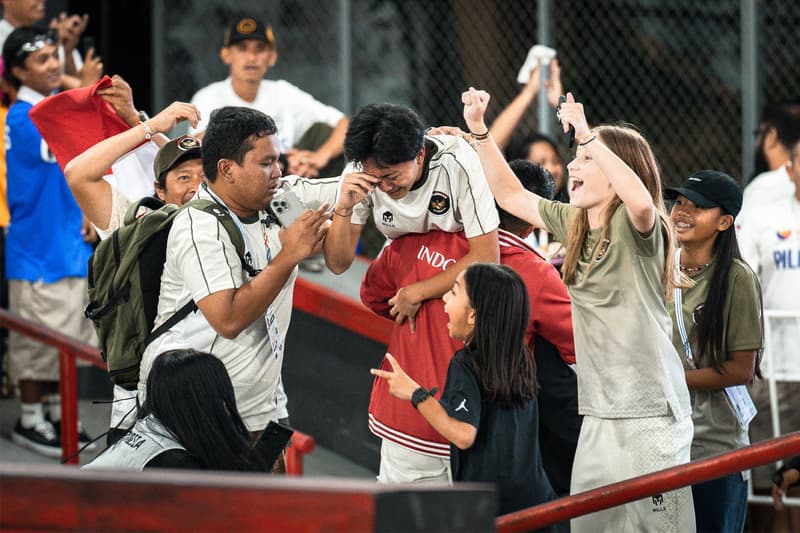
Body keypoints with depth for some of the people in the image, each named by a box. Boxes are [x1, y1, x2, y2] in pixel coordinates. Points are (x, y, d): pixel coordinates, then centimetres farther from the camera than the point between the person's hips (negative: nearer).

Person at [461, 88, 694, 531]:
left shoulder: (634, 228, -10)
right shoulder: (573, 225, 12)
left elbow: (641, 201, -35)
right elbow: (509, 195, 22)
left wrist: (586, 135, -32)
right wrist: (478, 129, 14)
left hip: (648, 412, -8)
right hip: (598, 412, 8)